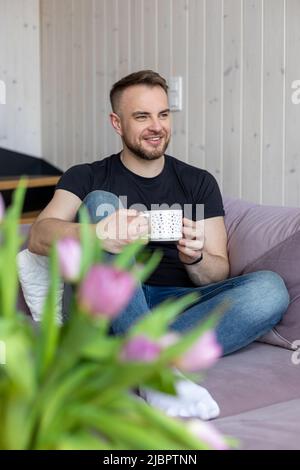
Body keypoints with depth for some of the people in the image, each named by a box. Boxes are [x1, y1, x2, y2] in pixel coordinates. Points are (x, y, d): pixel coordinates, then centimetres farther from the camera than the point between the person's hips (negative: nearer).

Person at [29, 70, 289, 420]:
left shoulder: (199, 183, 15)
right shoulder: (88, 178, 10)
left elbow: (218, 276, 8)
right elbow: (38, 236, -9)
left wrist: (195, 258, -17)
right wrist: (97, 235, -31)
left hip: (180, 305, 1)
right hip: (110, 311, -1)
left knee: (270, 288, -23)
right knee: (101, 203, -22)